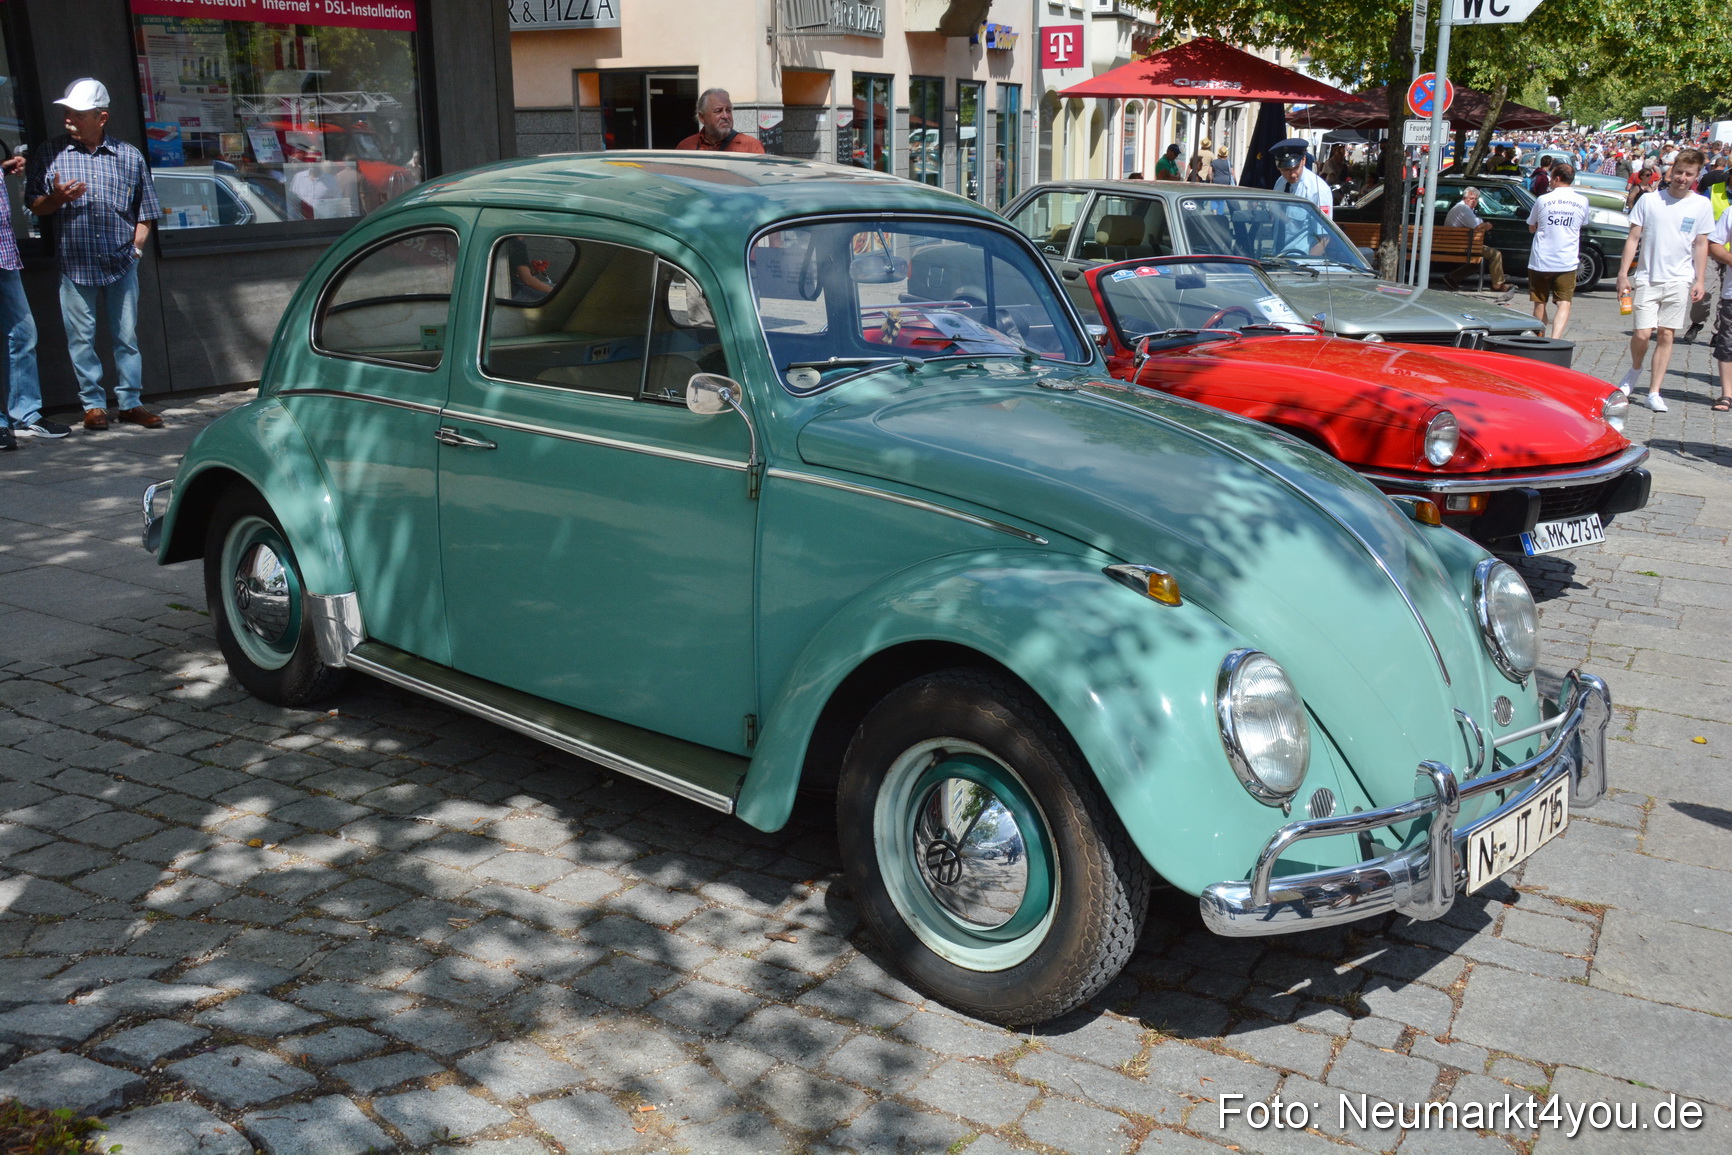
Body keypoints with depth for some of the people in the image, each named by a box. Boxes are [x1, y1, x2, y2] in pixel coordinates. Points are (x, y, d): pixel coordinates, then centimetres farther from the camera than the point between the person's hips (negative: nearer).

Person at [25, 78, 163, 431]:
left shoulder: (129, 156, 6)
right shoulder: (50, 154, 4)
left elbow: (144, 210, 13)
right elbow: (33, 205, 7)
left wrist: (136, 245, 2)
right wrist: (57, 198, -13)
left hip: (121, 264, 0)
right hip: (74, 265, 0)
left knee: (127, 336, 5)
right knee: (81, 338, 3)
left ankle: (130, 402, 13)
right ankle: (93, 403, 12)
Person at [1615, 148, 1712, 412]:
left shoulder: (1702, 205, 4)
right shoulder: (1649, 200, 1)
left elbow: (1701, 245, 6)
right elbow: (1633, 238, 2)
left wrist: (1700, 280, 0)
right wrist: (1623, 274, -4)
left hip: (1679, 281, 1)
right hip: (1647, 279, -1)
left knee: (1666, 335, 1)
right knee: (1642, 334, -8)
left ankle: (1654, 392, 6)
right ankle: (1635, 371, 24)